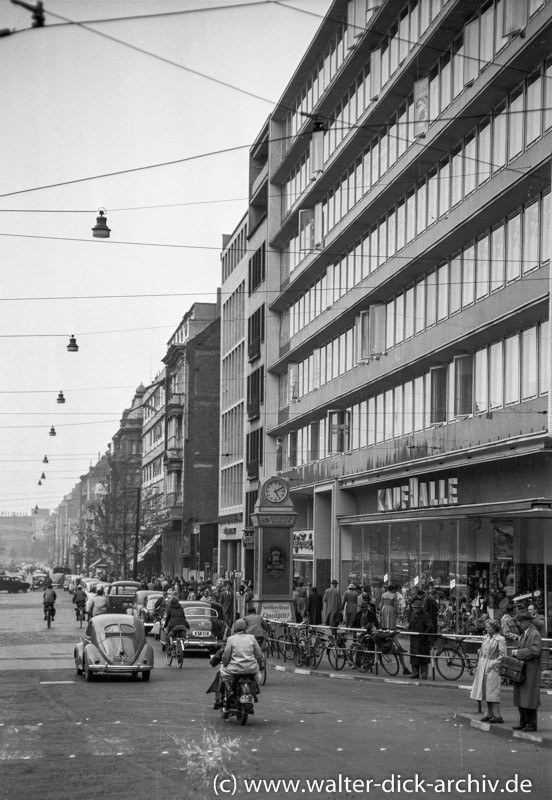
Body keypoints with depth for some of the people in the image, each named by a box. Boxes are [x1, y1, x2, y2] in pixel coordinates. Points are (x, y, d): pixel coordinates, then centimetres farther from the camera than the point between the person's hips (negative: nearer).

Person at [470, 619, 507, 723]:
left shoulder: (500, 639, -11)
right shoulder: (486, 637, 11)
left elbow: (503, 655, -13)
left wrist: (493, 664, -16)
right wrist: (479, 664, 11)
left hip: (492, 668, -8)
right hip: (483, 667, 8)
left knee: (492, 692, -9)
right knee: (485, 691, 11)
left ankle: (497, 715, -6)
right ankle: (490, 714, 19)